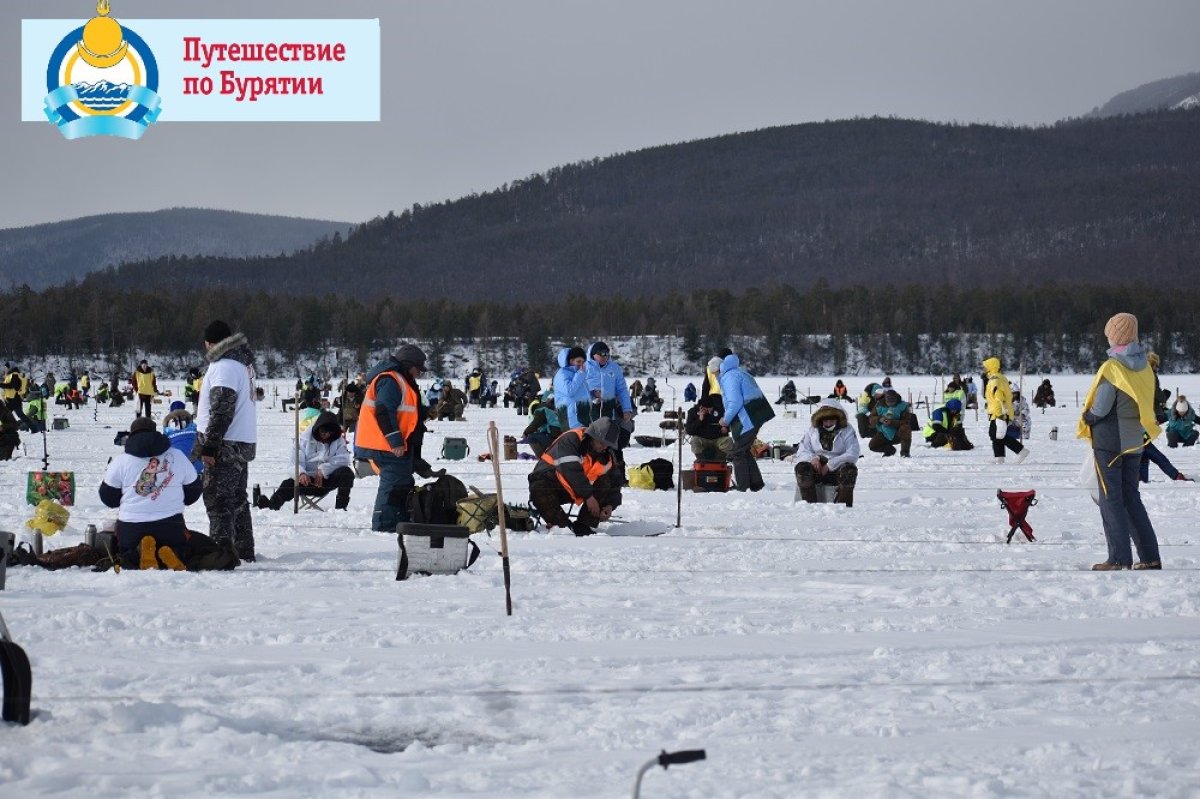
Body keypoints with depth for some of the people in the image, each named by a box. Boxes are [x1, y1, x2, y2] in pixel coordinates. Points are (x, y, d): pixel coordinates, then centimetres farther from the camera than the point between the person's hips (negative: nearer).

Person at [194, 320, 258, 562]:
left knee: (218, 499, -8)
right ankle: (244, 551, 22)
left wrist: (209, 445, -20)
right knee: (237, 499, 17)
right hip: (244, 442, 10)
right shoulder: (243, 361, 14)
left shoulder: (224, 367, -17)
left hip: (226, 444, -10)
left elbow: (221, 411, -22)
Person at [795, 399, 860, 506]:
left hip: (837, 468, -2)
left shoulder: (847, 431, 6)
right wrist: (812, 458, -16)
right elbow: (801, 452, 8)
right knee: (801, 467, -29)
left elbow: (853, 455, -6)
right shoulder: (812, 431, 14)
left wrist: (830, 465, -17)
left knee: (850, 469, -35)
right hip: (817, 469, 2)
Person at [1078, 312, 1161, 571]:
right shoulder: (1144, 367, 3)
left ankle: (1120, 560, -4)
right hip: (1133, 442, 7)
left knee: (1111, 500, 0)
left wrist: (1085, 419, 3)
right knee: (1131, 498, 15)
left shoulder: (1112, 368, -18)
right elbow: (1146, 403, 10)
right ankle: (1150, 557, 12)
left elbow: (1099, 409, -17)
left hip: (1109, 442, -7)